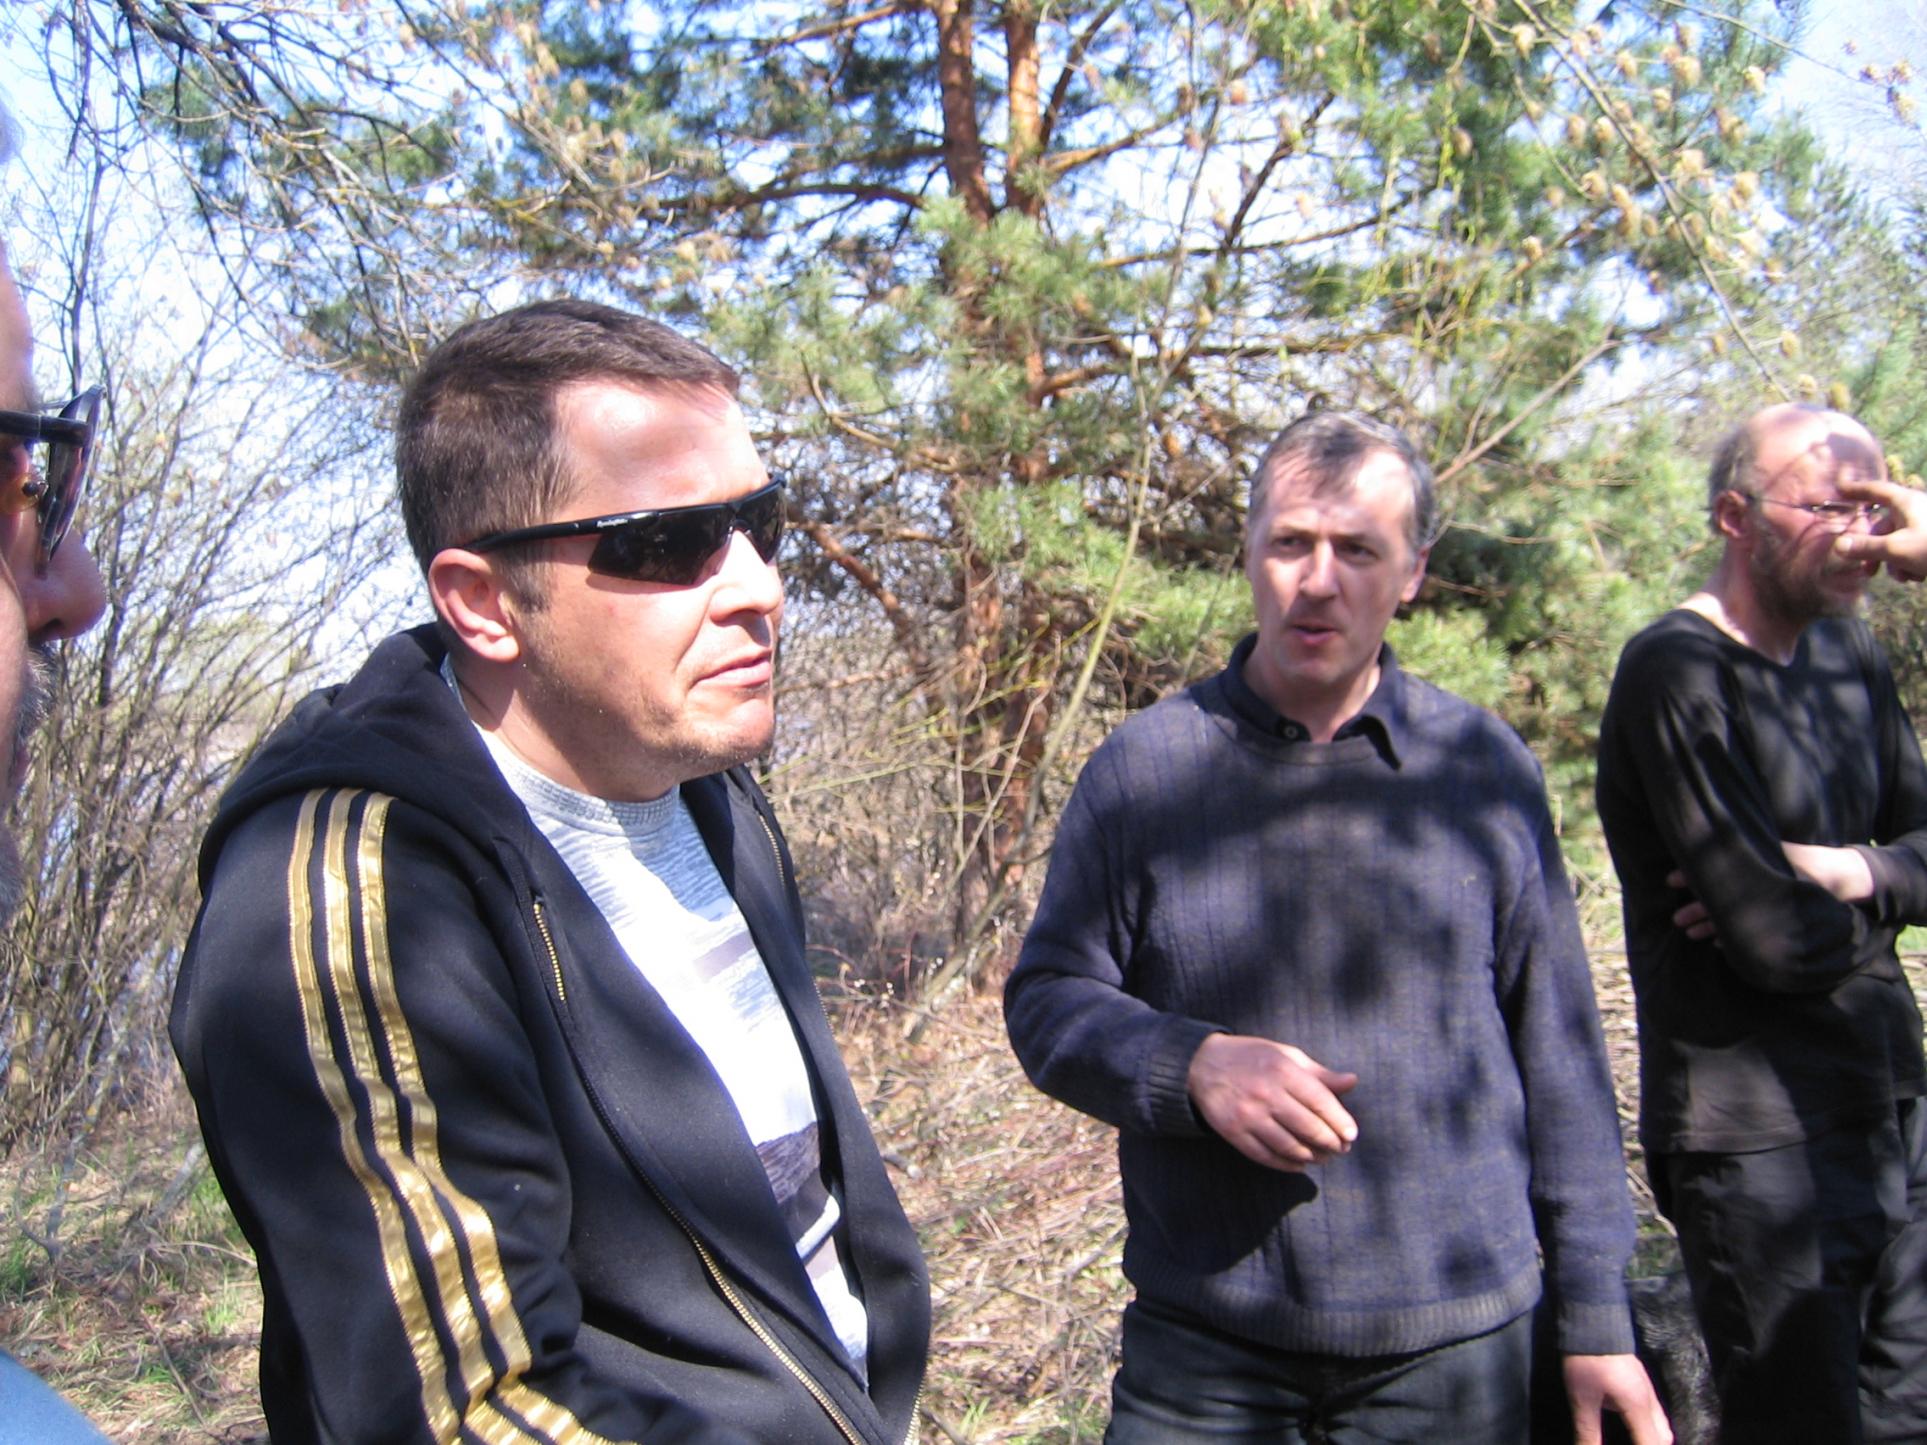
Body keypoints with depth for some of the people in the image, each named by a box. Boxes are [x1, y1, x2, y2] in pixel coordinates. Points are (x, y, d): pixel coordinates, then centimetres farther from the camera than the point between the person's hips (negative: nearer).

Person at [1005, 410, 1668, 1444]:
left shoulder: (1487, 770, 1)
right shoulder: (1141, 768, -3)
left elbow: (1557, 1053, 5)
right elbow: (1046, 1001, 0)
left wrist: (1596, 1315, 5)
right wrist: (1192, 1062, -20)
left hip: (1455, 1348, 1)